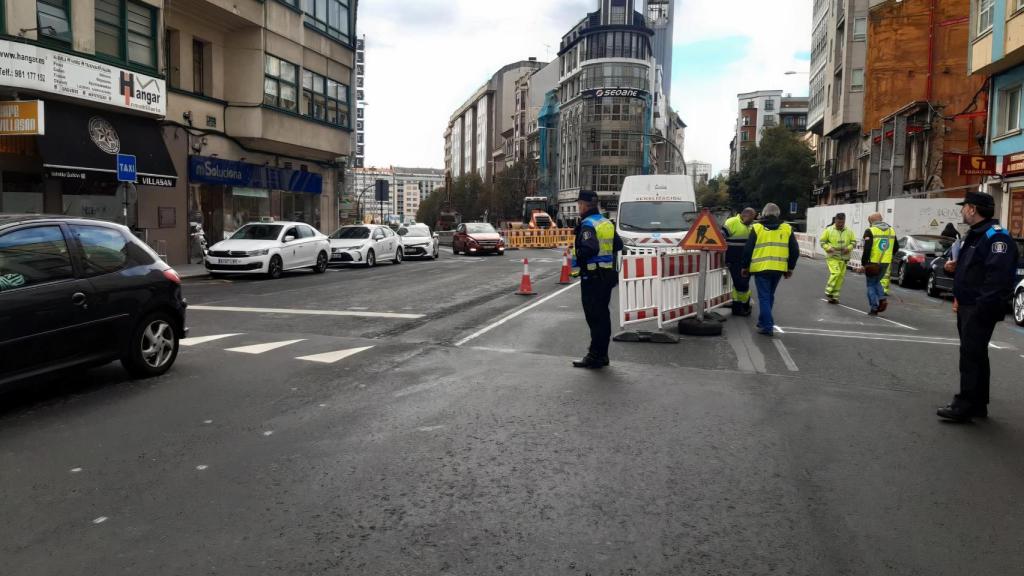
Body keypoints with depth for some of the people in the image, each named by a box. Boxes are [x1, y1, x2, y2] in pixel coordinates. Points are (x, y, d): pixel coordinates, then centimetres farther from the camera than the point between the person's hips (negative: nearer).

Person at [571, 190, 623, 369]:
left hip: (592, 276, -9)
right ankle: (602, 354, 22)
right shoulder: (607, 223, 13)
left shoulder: (588, 224, -14)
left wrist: (577, 259, -12)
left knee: (594, 316, -5)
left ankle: (595, 356, -2)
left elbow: (590, 248, -27)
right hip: (608, 275, 9)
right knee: (603, 315, 14)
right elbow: (618, 245, 16)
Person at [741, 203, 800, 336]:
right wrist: (790, 268, 16)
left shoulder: (757, 228, -1)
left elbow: (748, 249, -1)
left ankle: (767, 326, -6)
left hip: (761, 268, -3)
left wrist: (745, 266, 10)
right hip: (779, 269, 3)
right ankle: (764, 321, 28)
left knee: (764, 297, 1)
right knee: (770, 296, 19)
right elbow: (795, 250, 7)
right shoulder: (787, 229, 6)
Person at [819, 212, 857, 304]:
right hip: (832, 257, -4)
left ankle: (834, 296, 14)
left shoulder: (849, 231, 5)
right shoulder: (829, 230, -4)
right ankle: (828, 292, -6)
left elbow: (853, 242, 11)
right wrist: (828, 248, -16)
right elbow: (822, 241, 0)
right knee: (835, 273, -21)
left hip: (843, 258, 4)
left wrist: (848, 248, -9)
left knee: (841, 276, 5)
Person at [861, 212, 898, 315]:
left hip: (873, 263, -6)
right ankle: (882, 298, 2)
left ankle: (874, 308, 3)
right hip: (885, 263, 6)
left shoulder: (870, 231, -9)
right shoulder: (891, 230, 12)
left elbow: (867, 249, -17)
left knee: (871, 285, 6)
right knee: (877, 282, 24)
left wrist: (864, 262, -11)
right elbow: (896, 247, 17)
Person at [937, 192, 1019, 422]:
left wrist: (983, 306, -29)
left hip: (980, 309, -11)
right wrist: (956, 266, 9)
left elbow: (998, 275, -26)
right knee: (974, 354, 15)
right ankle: (978, 404, 24)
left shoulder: (996, 237, -16)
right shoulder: (975, 234, 17)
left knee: (971, 354, -8)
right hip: (967, 306, 11)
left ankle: (966, 405, -5)